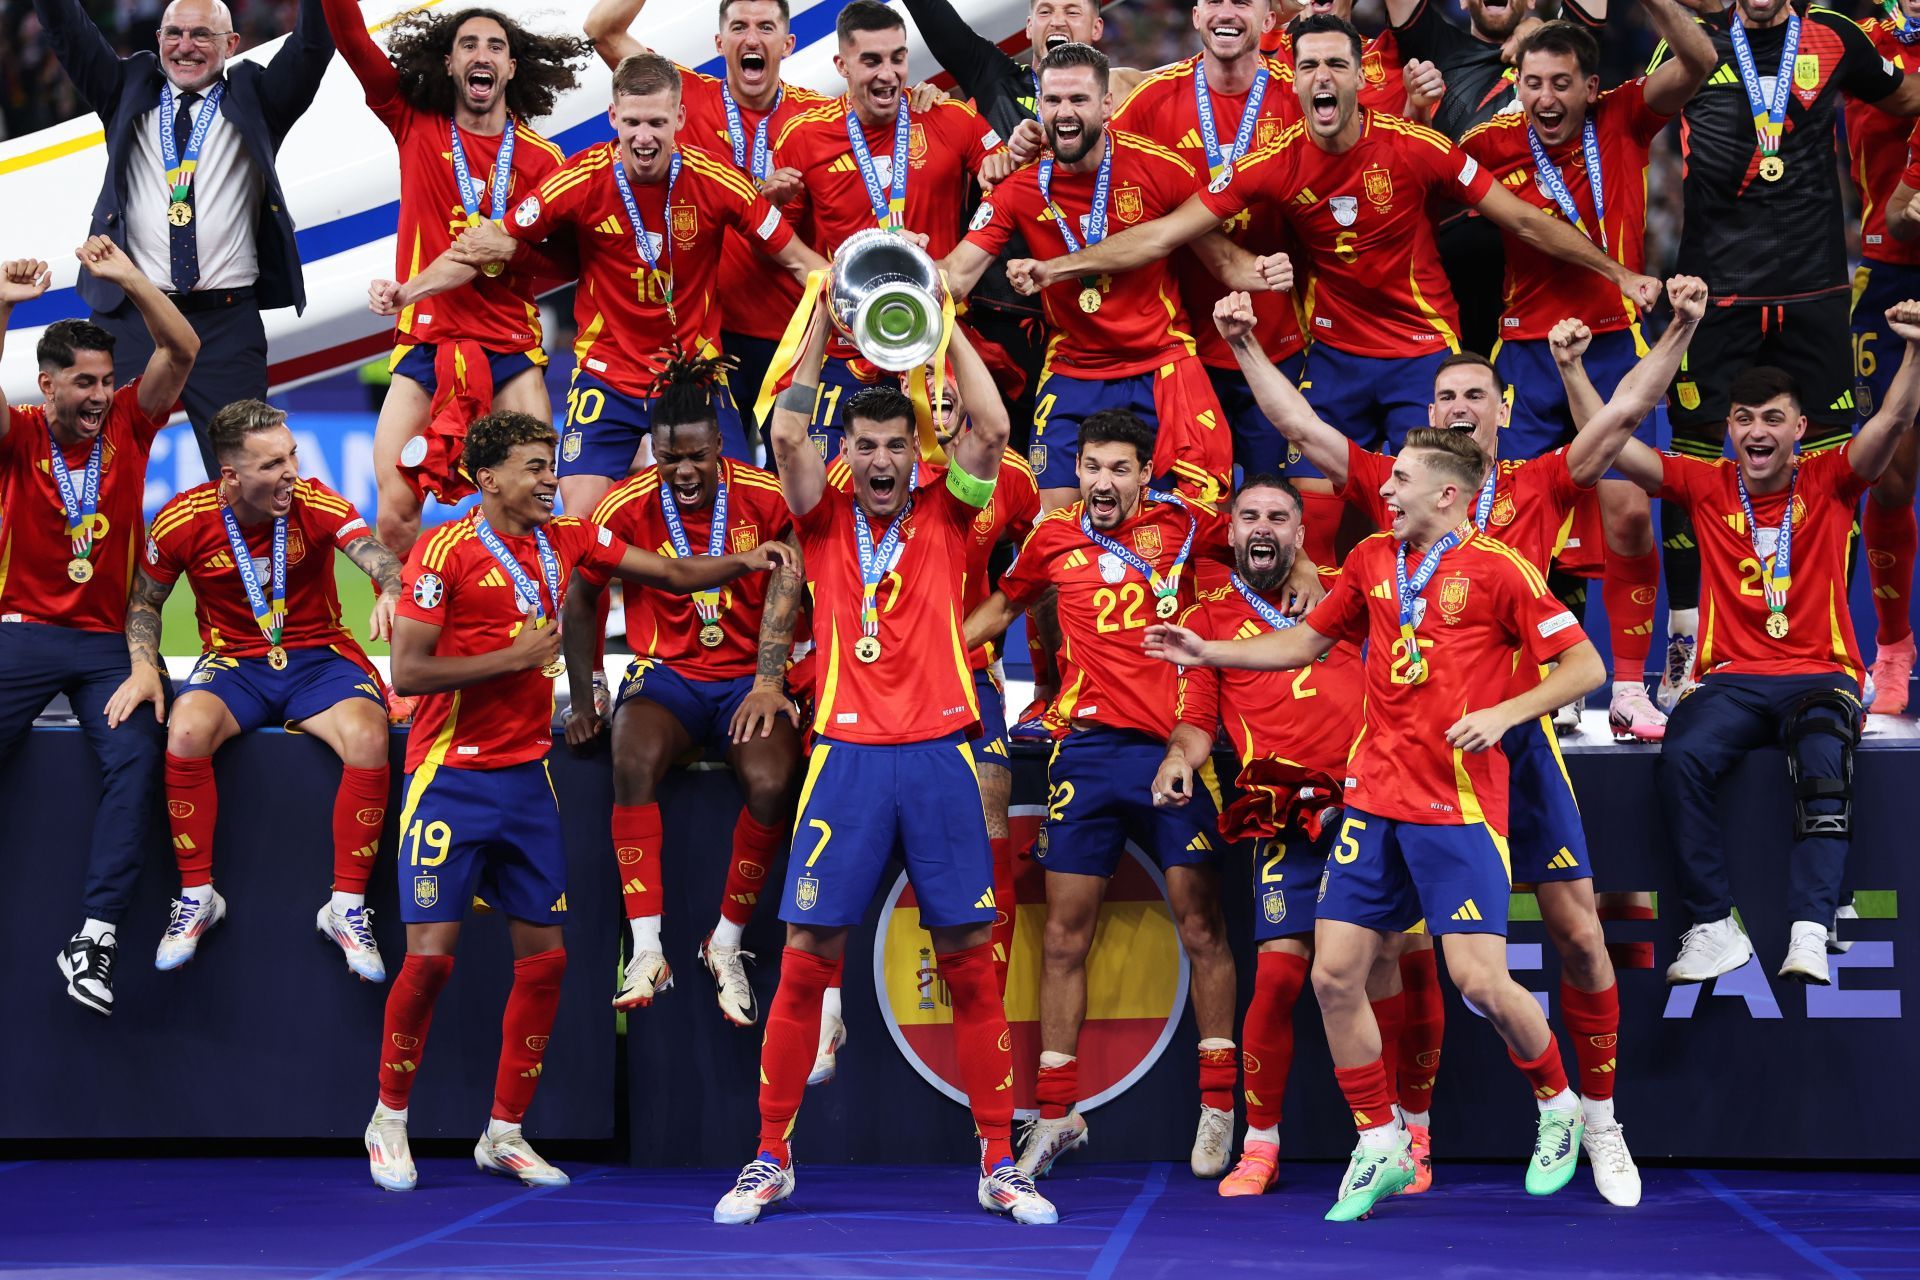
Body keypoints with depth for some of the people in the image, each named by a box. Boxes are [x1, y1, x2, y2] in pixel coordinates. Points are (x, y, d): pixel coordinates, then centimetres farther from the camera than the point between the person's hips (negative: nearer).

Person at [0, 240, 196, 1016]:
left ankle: (96, 937, -22)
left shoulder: (128, 427, 5)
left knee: (136, 758, -19)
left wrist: (130, 281, -16)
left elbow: (182, 351, -5)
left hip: (110, 640, 1)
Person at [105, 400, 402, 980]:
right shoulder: (182, 522, -9)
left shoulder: (315, 504, -12)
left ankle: (347, 905, -16)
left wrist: (392, 594, -50)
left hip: (319, 656, 0)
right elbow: (145, 601, 8)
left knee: (369, 737, -31)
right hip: (233, 662, 0)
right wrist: (143, 667, -9)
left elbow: (380, 559, -27)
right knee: (187, 730, -33)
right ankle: (197, 896, -13)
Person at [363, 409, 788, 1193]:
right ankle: (389, 1119, 12)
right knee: (431, 952, -7)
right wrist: (514, 656, -15)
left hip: (527, 776, 6)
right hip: (452, 776, -6)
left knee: (544, 953, 4)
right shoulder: (446, 550, -11)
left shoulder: (566, 540, 6)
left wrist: (742, 562, -9)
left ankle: (505, 1133, 15)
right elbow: (407, 671, -14)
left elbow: (674, 575, 9)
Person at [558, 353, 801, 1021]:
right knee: (632, 762, -33)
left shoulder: (765, 497, -6)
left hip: (748, 676, 0)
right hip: (666, 672, 0)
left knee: (771, 782, -30)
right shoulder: (626, 507, -5)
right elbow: (581, 602, 6)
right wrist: (583, 702, 6)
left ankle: (726, 944, -10)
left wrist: (769, 682, -18)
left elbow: (784, 588, -7)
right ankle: (647, 951, -33)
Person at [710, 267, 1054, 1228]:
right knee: (806, 958, -2)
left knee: (969, 960, 1)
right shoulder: (825, 521, 8)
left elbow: (991, 428, -5)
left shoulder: (944, 515, 8)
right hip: (847, 752, 0)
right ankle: (771, 1159, 7)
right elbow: (787, 434, -7)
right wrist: (822, 320, -7)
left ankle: (999, 1164, 7)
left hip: (939, 752, 0)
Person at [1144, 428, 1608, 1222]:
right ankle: (1380, 1149, 13)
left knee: (1480, 980, -12)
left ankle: (1558, 1109, 17)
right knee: (1334, 975, -1)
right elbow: (1306, 642, 25)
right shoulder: (1371, 561, 10)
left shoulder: (1497, 568, -7)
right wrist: (1208, 651, 16)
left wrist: (1505, 713, -19)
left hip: (1459, 806, -6)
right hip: (1374, 798, 6)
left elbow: (1585, 665, -6)